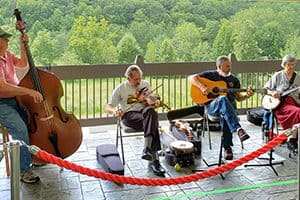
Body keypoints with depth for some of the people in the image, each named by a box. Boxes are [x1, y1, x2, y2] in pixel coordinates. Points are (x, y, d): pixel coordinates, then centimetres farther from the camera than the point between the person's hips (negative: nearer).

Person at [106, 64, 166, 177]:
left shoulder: (145, 84, 15)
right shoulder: (120, 89, 4)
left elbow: (150, 103, 21)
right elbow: (108, 108, 3)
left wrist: (155, 102, -5)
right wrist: (114, 111, -22)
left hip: (144, 111, 3)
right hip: (129, 115, -3)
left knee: (150, 111, -36)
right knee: (152, 122, -34)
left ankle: (147, 149, -42)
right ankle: (154, 159, -38)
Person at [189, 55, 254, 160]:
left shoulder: (233, 79, 17)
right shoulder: (211, 75, 9)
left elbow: (238, 97, 18)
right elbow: (191, 77, 2)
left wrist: (246, 95, -3)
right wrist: (202, 86, -13)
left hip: (229, 107, 2)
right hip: (211, 106, -2)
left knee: (225, 116, -37)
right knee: (223, 99, -39)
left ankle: (227, 147, -28)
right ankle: (238, 130, -47)